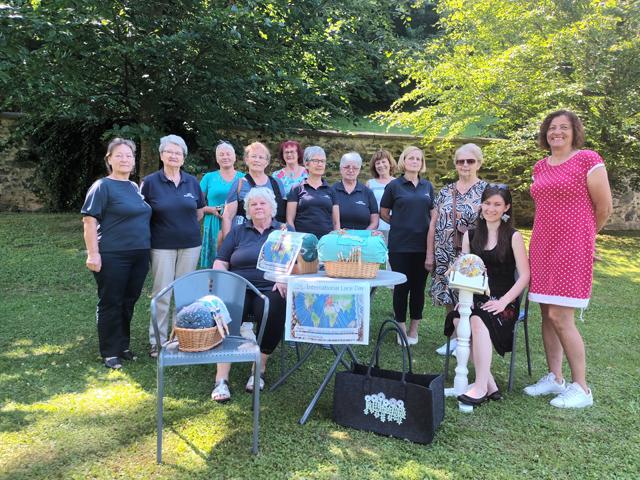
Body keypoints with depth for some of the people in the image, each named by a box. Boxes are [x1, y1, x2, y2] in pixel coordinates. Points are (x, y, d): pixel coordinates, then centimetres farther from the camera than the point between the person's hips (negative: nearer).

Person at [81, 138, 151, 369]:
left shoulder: (135, 187, 14)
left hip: (139, 255, 6)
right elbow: (89, 220, -11)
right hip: (113, 256, -6)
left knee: (128, 303, 13)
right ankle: (110, 352, 15)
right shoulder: (103, 186, -6)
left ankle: (123, 346, 27)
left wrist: (146, 250, 17)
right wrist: (93, 254, -17)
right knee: (111, 304, 3)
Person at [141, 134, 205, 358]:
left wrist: (184, 225, 9)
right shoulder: (150, 182, -3)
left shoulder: (192, 182, 6)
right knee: (162, 295, 1)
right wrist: (164, 227, 0)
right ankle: (157, 341, 14)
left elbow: (200, 212, 15)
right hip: (162, 246, -3)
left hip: (190, 245, 3)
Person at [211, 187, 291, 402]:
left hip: (270, 290, -1)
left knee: (273, 311, -35)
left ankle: (259, 369, -15)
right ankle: (221, 378, -30)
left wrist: (285, 278, -14)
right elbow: (219, 263, 15)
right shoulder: (237, 232, 23)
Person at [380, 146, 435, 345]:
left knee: (419, 286, 8)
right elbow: (384, 213, 7)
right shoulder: (394, 185, 1)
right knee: (401, 286, 3)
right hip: (400, 245, -3)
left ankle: (414, 328, 20)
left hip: (423, 244, 3)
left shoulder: (427, 186, 10)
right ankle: (401, 328, 15)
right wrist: (400, 225, 5)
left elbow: (433, 214, 15)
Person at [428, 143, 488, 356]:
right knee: (448, 296, 8)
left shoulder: (485, 190, -1)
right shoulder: (446, 192, 10)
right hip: (445, 256, 4)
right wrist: (430, 254, 7)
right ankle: (455, 337, 24)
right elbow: (433, 224, 11)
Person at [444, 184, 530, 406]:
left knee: (478, 320, -33)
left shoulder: (513, 236, 1)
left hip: (504, 301, -3)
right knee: (458, 319, -28)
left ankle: (481, 386, -25)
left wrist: (503, 302, -16)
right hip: (476, 298, 4)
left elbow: (524, 276, -5)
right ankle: (489, 383, -20)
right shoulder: (471, 235, 13)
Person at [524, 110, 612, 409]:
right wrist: (547, 237, 16)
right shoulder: (540, 167, 13)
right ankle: (554, 378, 21)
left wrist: (581, 237, 9)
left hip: (572, 249, -6)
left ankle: (581, 388, 5)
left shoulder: (588, 160, -6)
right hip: (542, 247, 7)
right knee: (547, 315, 9)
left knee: (560, 317, -9)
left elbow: (604, 208, -3)